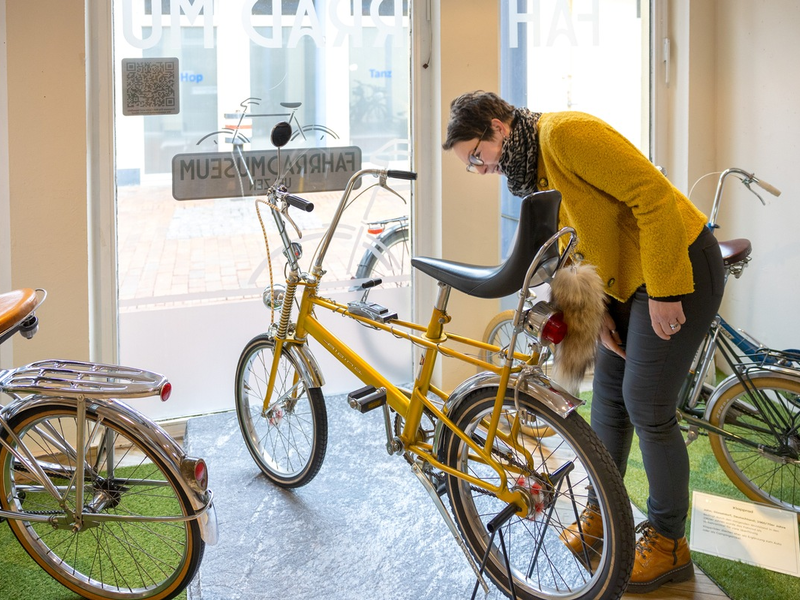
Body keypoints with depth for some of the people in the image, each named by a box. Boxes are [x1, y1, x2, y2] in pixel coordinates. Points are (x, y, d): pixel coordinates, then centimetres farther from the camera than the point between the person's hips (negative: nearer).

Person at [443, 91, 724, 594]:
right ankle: (601, 514, 29)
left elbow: (654, 196, -26)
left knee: (646, 406, -7)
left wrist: (664, 292, -24)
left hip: (680, 268, -9)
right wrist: (595, 312, 4)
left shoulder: (566, 133, -23)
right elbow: (577, 245, 15)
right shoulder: (532, 170, 7)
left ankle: (668, 543, 6)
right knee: (609, 392, 14)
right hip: (625, 280, 9)